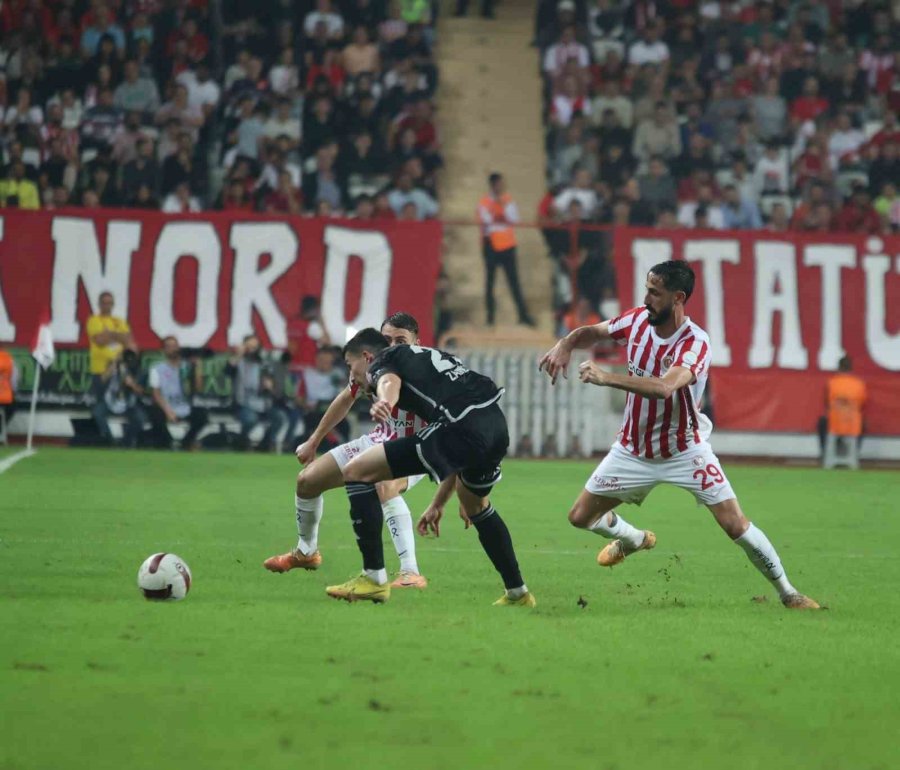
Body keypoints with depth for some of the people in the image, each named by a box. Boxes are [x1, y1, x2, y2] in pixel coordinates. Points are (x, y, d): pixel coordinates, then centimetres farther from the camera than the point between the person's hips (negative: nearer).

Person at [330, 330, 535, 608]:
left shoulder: (381, 362, 13)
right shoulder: (425, 357, 37)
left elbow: (390, 382, -18)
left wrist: (384, 402, -41)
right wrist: (439, 504, 43)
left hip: (461, 427, -9)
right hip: (497, 424, 9)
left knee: (356, 472, -1)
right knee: (476, 507, 39)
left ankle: (374, 578, -1)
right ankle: (517, 593, 45)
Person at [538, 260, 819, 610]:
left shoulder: (695, 343, -26)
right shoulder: (637, 320, -9)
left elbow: (664, 387, -43)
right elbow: (591, 332, 8)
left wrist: (608, 378, -49)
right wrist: (565, 345, -14)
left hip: (685, 452, -5)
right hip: (633, 448, 5)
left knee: (736, 525, -12)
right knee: (581, 516, 8)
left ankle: (787, 592, 5)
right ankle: (633, 538, 40)